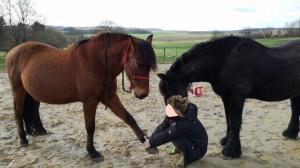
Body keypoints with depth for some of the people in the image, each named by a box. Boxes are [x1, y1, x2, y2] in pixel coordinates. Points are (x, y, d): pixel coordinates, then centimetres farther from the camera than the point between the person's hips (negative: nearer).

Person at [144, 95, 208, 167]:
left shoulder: (186, 123, -35)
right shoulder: (174, 113, -14)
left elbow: (167, 135, -27)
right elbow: (162, 126, -8)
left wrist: (151, 142, -15)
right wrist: (150, 139, -16)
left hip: (198, 149, -8)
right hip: (189, 139, 8)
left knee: (172, 134, -30)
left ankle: (186, 157, -8)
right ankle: (179, 148, 12)